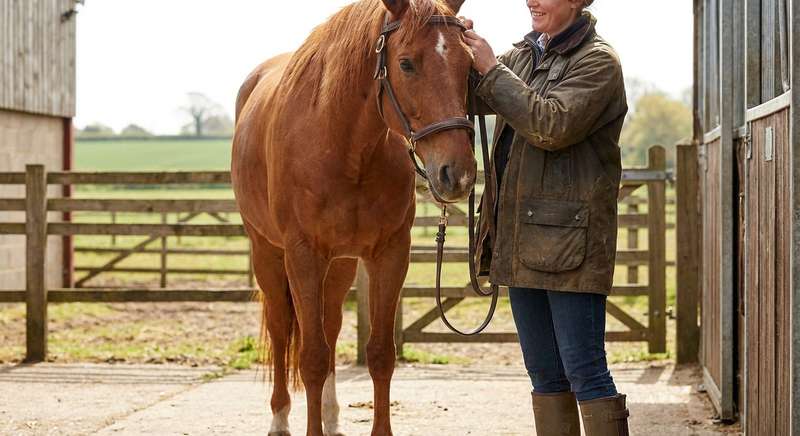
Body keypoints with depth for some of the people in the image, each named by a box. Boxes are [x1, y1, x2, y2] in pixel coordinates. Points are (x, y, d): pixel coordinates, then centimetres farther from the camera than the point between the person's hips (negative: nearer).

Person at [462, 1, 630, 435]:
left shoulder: (597, 61, -9)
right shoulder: (525, 53, 14)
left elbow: (552, 125, -21)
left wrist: (491, 70, -17)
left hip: (568, 237, -8)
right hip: (521, 236, 8)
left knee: (584, 371, -8)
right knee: (544, 373, 12)